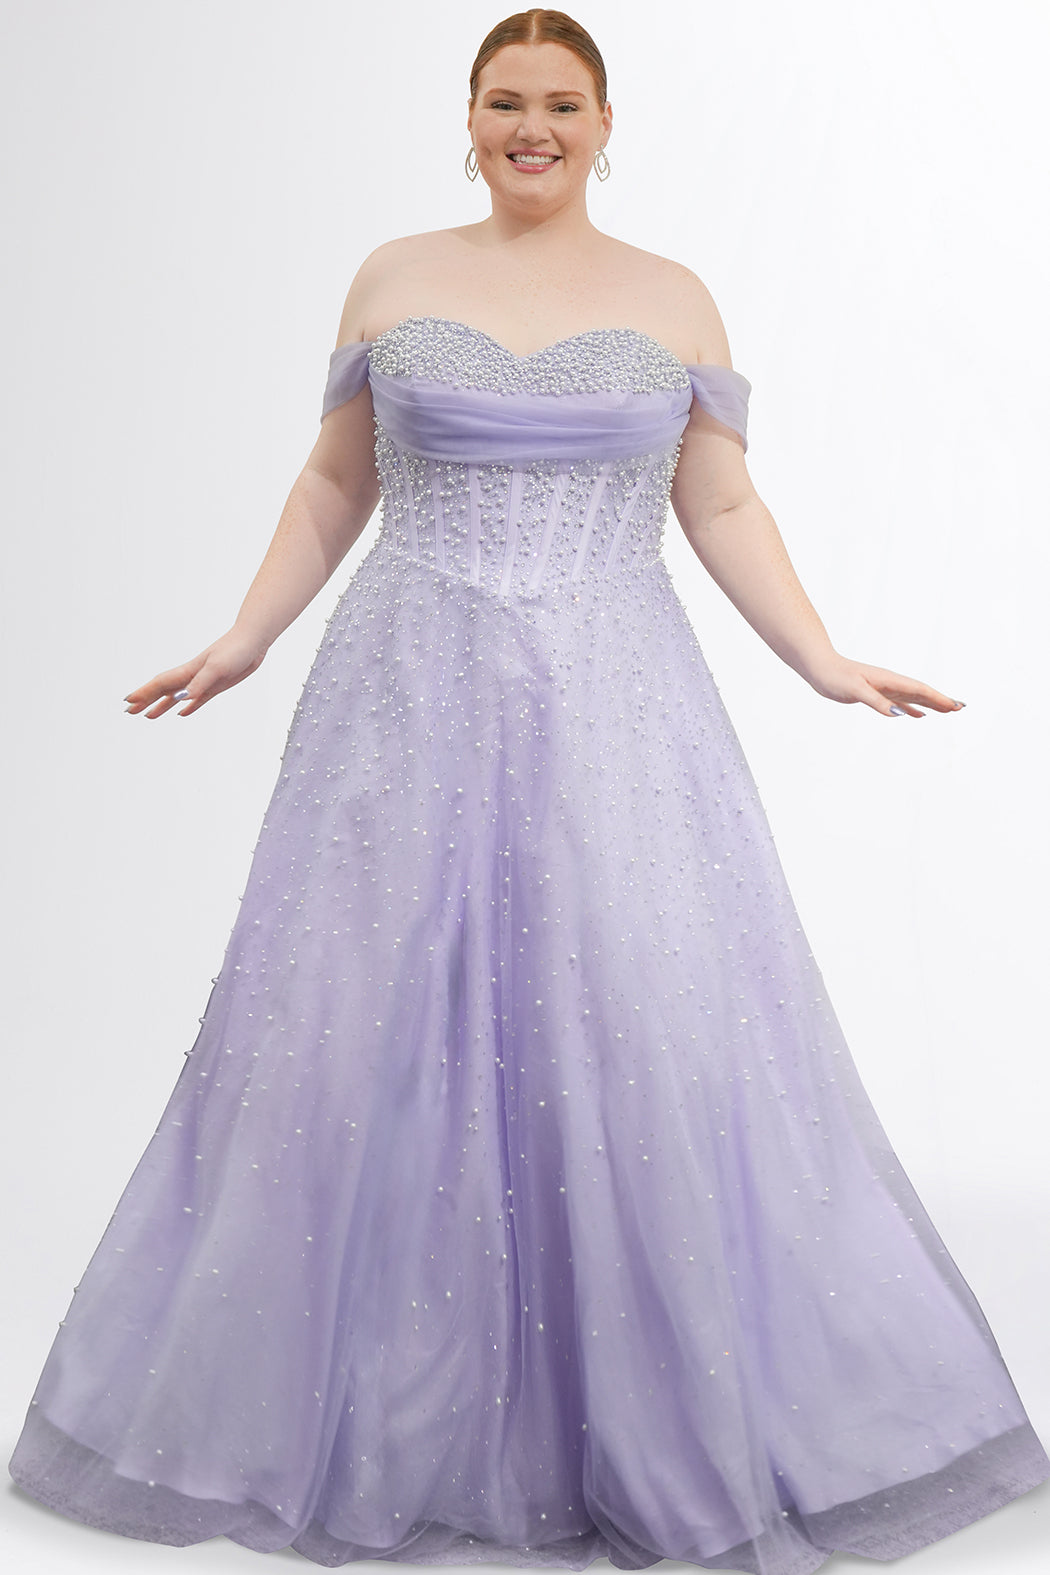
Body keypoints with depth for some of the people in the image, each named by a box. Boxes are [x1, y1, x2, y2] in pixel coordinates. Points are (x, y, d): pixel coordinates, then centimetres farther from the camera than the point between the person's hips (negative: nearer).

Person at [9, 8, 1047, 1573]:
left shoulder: (675, 300, 9)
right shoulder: (394, 279, 11)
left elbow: (724, 509, 9)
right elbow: (334, 485, 14)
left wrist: (824, 661, -1)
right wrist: (243, 641, 7)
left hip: (613, 720, 0)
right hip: (413, 713, 1)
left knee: (647, 1047, -2)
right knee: (380, 1042, 3)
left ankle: (682, 1438, 18)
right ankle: (379, 1416, 24)